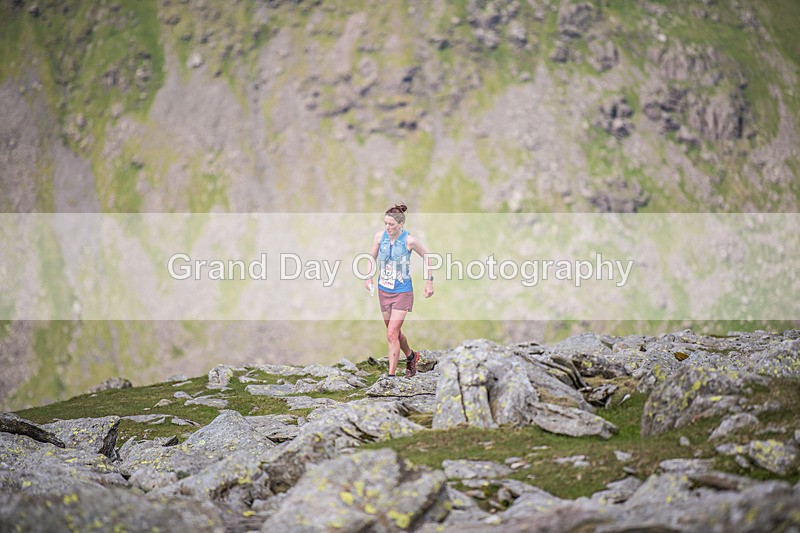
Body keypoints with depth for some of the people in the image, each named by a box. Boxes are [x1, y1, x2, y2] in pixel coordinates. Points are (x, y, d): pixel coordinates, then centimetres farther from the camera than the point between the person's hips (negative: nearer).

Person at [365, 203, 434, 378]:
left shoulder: (409, 241, -16)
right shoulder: (380, 236, -7)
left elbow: (426, 256, 1)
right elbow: (373, 257, 11)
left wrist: (429, 281, 2)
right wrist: (369, 276, -3)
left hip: (402, 293, -5)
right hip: (384, 291, 5)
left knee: (392, 334, -11)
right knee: (395, 331, 19)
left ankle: (392, 374, -4)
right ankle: (411, 356, 46)